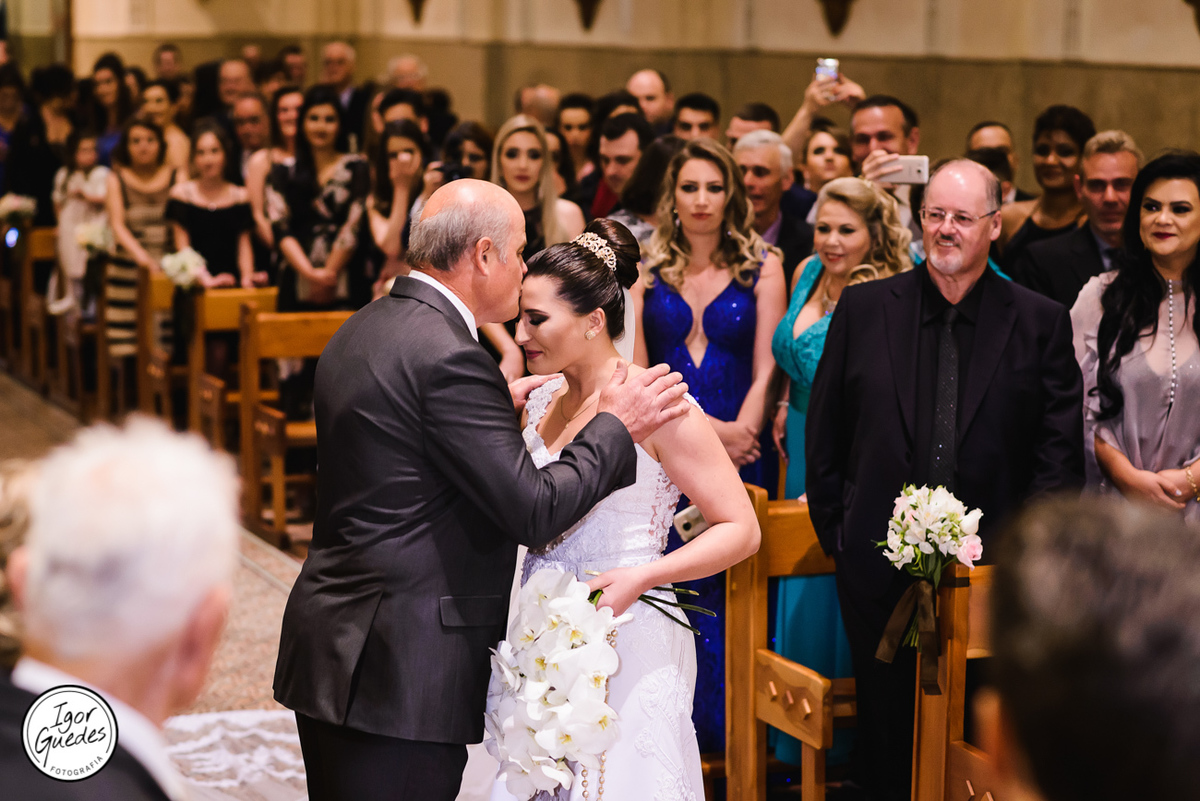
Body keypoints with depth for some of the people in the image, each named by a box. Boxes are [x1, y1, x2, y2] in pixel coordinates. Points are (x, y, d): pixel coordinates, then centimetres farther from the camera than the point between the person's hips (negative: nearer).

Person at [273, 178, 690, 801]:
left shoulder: (360, 331, 11)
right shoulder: (449, 357, -19)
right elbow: (535, 511, -18)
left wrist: (497, 408, 19)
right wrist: (615, 426, -5)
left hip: (332, 650, 10)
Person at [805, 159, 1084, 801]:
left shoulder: (1042, 324, 2)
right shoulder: (864, 308, 5)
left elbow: (1060, 452, 0)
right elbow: (823, 430, 8)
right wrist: (834, 530, 4)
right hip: (879, 564, 1)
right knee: (885, 729, 10)